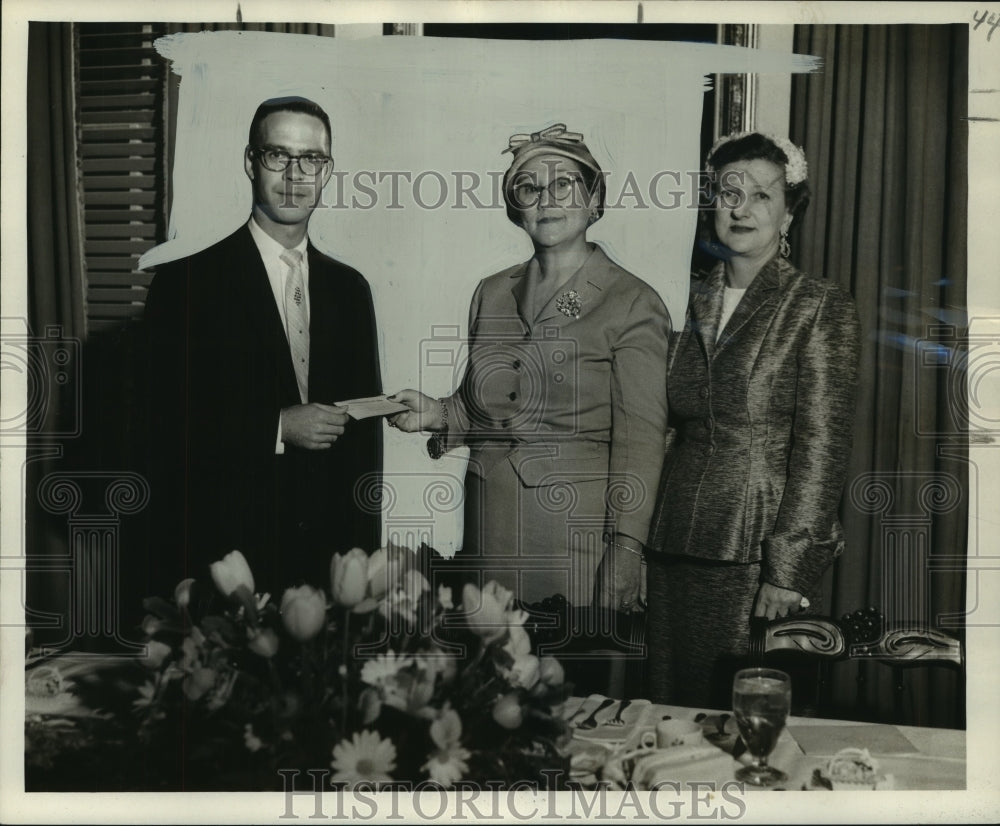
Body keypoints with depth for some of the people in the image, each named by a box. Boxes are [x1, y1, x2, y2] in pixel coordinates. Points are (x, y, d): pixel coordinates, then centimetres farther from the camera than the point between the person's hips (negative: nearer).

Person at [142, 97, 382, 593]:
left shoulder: (350, 289, 9)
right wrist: (277, 428, -18)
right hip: (223, 550, -4)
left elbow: (364, 432, 11)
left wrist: (363, 548, 9)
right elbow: (162, 427, -11)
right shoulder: (185, 285, -7)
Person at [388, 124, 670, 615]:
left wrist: (624, 556, -14)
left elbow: (638, 444, -8)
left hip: (577, 534, -4)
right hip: (489, 530, 5)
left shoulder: (633, 304, -5)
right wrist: (438, 414, 0)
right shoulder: (491, 294, 11)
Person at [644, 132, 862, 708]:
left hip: (759, 553, -4)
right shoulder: (691, 303, 12)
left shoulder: (822, 308, -2)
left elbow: (822, 445, -8)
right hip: (677, 551, 5)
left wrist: (790, 568, -14)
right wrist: (639, 540, 9)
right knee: (674, 708, 10)